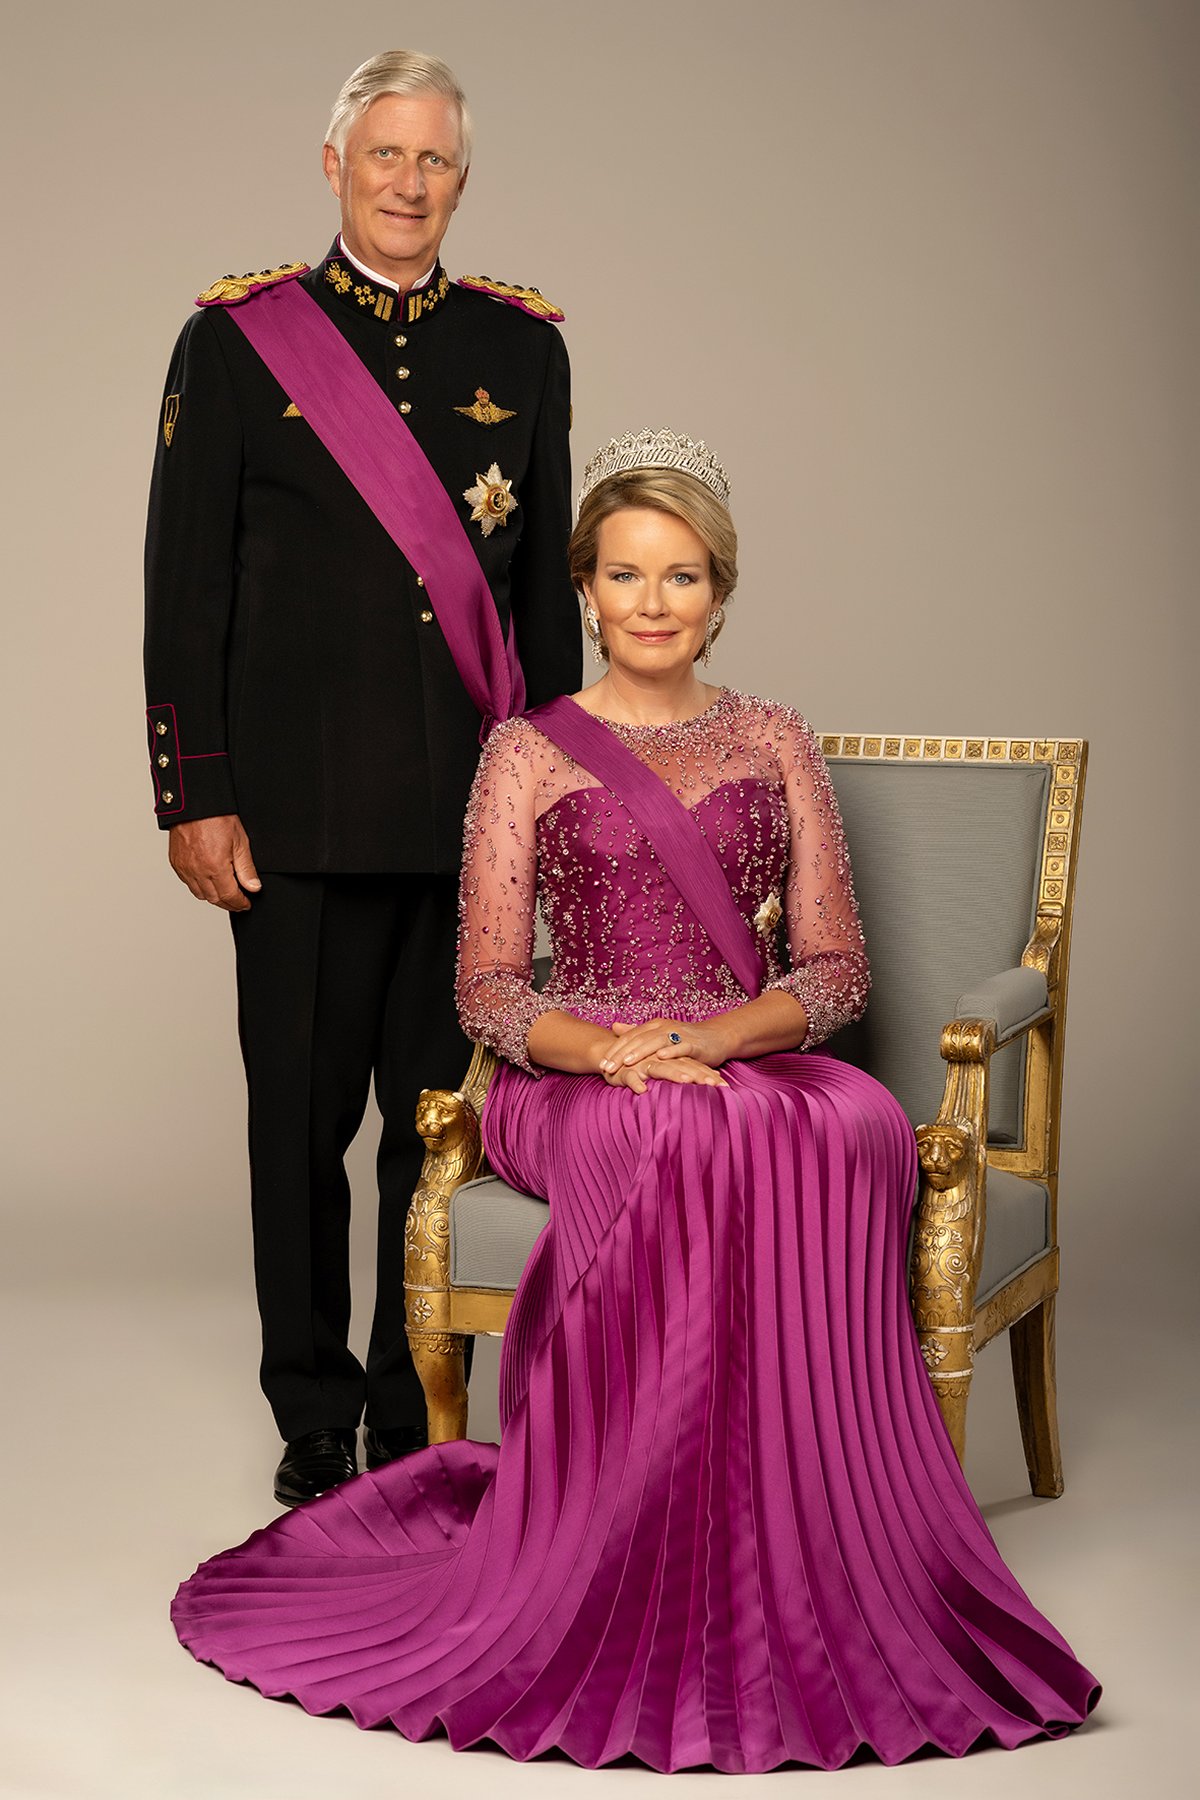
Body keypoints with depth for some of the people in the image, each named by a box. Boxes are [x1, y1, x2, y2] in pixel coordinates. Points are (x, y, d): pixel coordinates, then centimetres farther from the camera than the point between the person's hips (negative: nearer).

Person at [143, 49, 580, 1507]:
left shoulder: (521, 346, 12)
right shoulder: (237, 338, 4)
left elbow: (547, 586, 14)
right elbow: (184, 586, 1)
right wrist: (195, 796, -5)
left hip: (475, 810, 2)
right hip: (304, 811, -2)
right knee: (302, 1119, 5)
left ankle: (420, 1418, 21)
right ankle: (314, 1424, 19)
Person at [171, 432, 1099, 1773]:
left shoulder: (776, 744, 15)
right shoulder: (529, 752, 10)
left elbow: (835, 969, 8)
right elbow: (487, 987, 3)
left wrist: (715, 1035, -13)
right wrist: (609, 1050, -17)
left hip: (755, 1063, 2)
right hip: (575, 1085, -2)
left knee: (857, 1129, -35)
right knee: (695, 1139, -38)